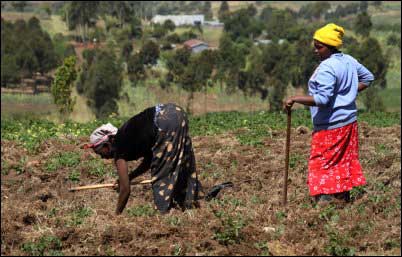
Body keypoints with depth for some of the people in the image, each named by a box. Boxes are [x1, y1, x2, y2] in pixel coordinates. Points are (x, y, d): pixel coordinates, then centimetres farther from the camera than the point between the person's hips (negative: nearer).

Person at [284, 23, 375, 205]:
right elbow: (368, 77, 20)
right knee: (345, 159, 15)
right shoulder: (349, 61, 7)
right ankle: (343, 195, 21)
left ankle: (325, 198, -3)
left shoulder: (327, 68, -21)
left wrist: (295, 99, -27)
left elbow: (322, 99, -29)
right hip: (349, 121, 9)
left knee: (322, 162, -2)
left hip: (330, 125, -9)